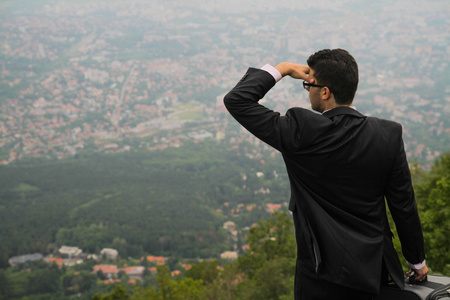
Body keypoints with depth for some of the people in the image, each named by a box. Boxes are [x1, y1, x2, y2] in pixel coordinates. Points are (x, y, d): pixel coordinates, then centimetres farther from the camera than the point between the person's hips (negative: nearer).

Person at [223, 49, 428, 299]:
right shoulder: (389, 135, -7)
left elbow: (237, 101, -11)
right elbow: (404, 205, 1)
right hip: (375, 268, 5)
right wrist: (418, 261, 14)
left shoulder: (302, 131, -19)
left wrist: (281, 70, 0)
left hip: (325, 273, -4)